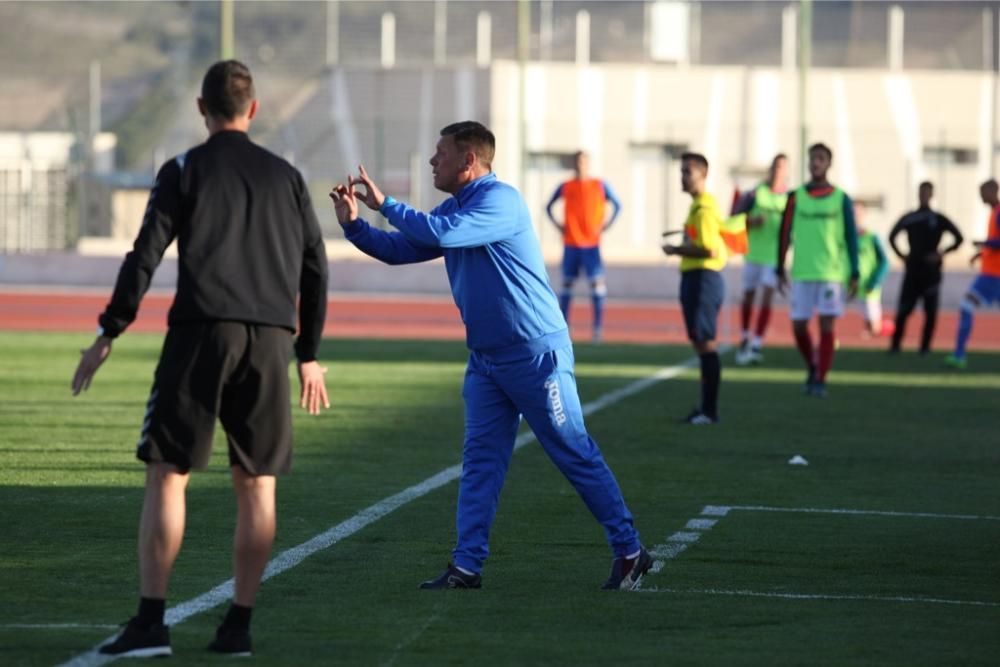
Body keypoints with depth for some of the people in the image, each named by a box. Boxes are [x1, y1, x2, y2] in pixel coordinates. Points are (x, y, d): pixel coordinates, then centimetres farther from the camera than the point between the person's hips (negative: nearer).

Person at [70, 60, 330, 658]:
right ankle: (239, 625, 5)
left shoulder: (185, 172, 5)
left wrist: (108, 335, 0)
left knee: (168, 474, -1)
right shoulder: (286, 177, 15)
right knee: (257, 485, 8)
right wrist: (310, 354, 23)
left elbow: (145, 255, -4)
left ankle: (151, 622, -9)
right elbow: (315, 270, 15)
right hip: (270, 339, 3)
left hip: (202, 331, -3)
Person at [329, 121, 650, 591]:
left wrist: (386, 205, -20)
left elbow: (443, 234, -29)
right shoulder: (452, 209, 11)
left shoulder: (500, 200, -16)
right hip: (486, 356, 9)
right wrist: (352, 223, 0)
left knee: (576, 455, -2)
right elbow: (400, 250, 15)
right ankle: (466, 566, 3)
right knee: (480, 459, 4)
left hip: (537, 354, -9)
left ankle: (629, 552, 6)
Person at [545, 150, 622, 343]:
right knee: (567, 283, 3)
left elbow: (617, 205, 9)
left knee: (597, 283, -9)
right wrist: (557, 225, 5)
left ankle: (598, 327, -5)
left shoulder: (600, 186, 2)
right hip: (570, 243, 2)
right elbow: (549, 207, 18)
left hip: (591, 243, -2)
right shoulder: (565, 187, 6)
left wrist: (606, 224, -2)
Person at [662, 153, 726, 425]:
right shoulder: (697, 206, 15)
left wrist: (676, 250, -12)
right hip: (693, 277, 11)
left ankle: (710, 410, -7)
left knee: (705, 342, -8)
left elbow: (709, 249, -23)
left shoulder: (704, 209, -15)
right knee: (699, 343, 13)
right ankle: (705, 408, 18)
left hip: (703, 277, -11)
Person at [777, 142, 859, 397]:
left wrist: (854, 275, 0)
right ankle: (813, 367, 25)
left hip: (832, 272, -1)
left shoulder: (841, 199, 3)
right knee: (798, 325, 1)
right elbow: (785, 235, 9)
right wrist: (780, 270, 6)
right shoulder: (796, 197, 5)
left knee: (827, 326, -6)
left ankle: (820, 380, -2)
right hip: (802, 273, 1)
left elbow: (851, 238, 4)